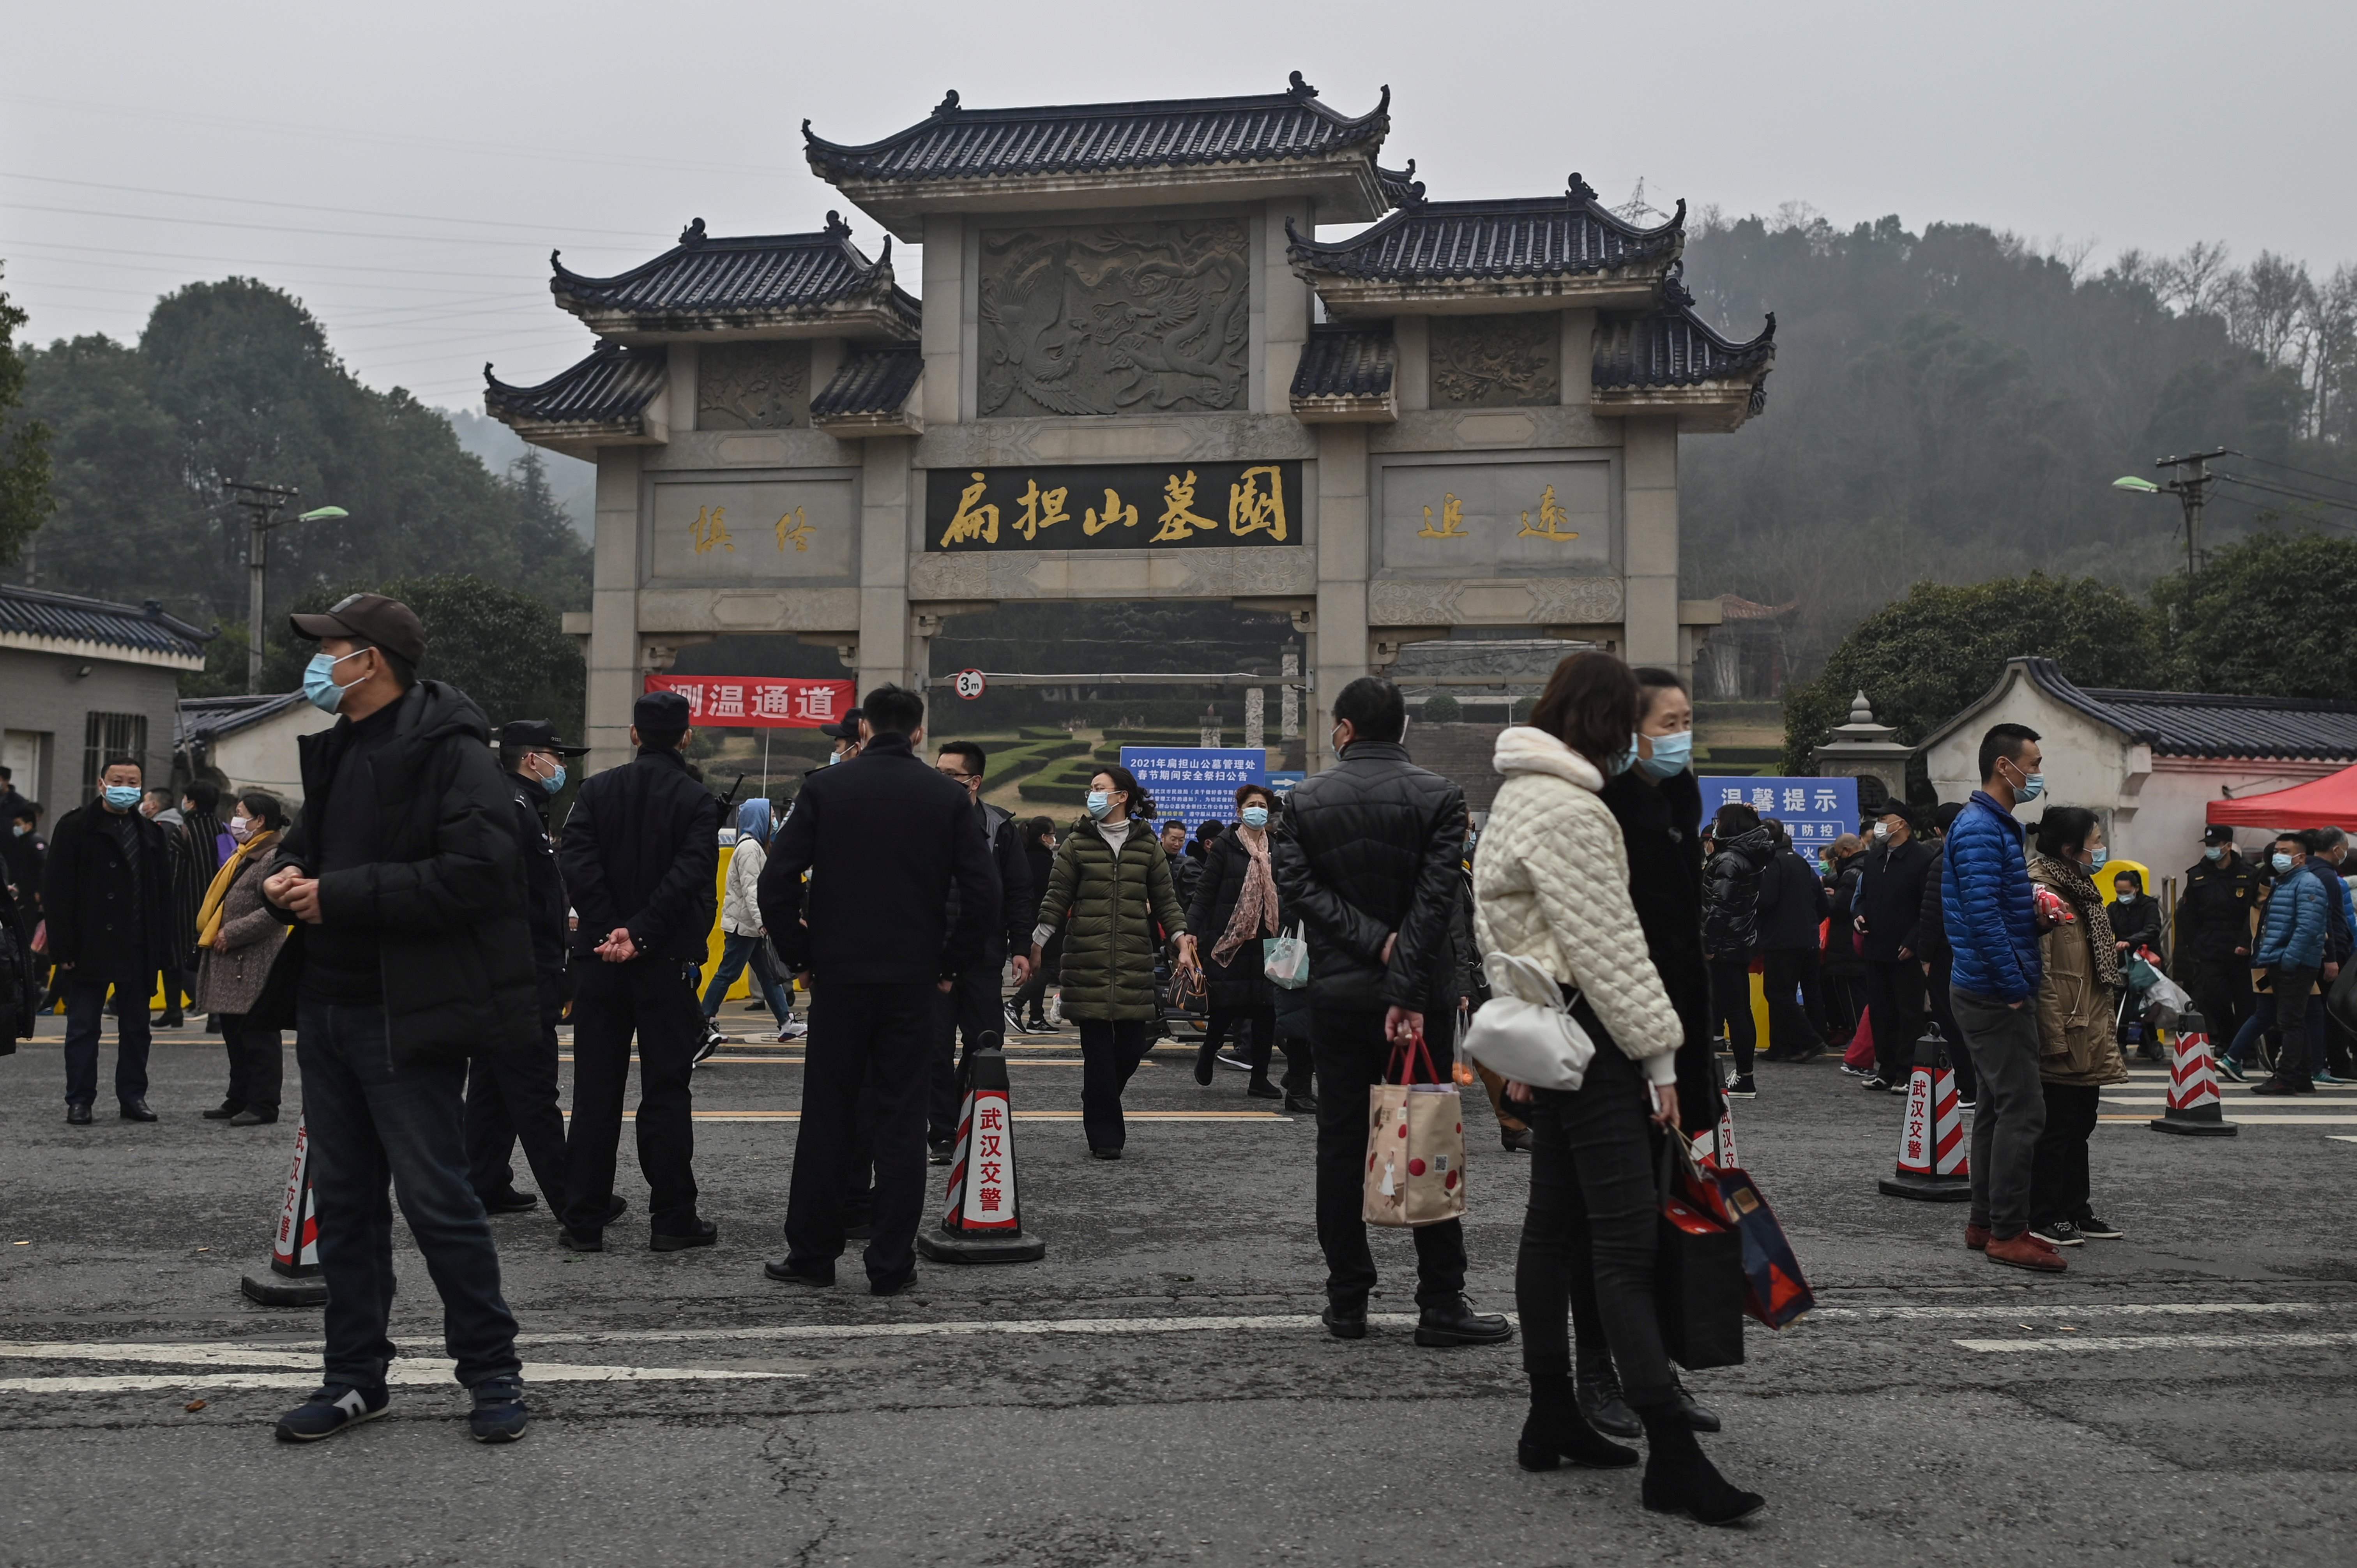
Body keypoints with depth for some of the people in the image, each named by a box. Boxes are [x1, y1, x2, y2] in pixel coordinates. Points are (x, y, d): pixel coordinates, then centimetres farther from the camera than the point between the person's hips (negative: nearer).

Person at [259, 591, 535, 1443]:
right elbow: (307, 844, 26)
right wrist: (288, 878, 1)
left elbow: (475, 874, -25)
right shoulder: (336, 750, 15)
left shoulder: (448, 751, -14)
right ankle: (355, 1376, 26)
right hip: (328, 1006, 9)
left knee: (436, 1198, -2)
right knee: (343, 1200, 14)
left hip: (405, 1017, -9)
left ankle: (492, 1372, 13)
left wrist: (339, 895, -21)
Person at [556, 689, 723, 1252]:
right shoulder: (699, 801, -4)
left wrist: (610, 928, -11)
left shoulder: (596, 791, 4)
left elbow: (576, 862, -8)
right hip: (667, 963, -3)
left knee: (595, 1094, 8)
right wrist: (641, 935, -16)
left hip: (600, 960, 3)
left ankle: (584, 1222, 10)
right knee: (666, 1092, 4)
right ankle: (672, 1220, 7)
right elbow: (690, 876, -16)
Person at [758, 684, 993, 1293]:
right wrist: (950, 965, 7)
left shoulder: (825, 788, -1)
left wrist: (800, 956, 5)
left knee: (826, 1117, 9)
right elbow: (982, 895, -4)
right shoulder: (949, 798, 1)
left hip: (838, 975, 0)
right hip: (914, 981, 0)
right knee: (901, 1121, 5)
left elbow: (776, 882, -6)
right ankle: (891, 1264, 7)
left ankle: (812, 1254, 16)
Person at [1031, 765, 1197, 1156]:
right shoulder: (1077, 843, 7)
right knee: (1098, 1050, -3)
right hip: (1087, 960, -1)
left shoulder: (1147, 846, 10)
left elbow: (1166, 901, 11)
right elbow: (1056, 900, 6)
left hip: (1134, 962, 2)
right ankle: (1105, 1136, 5)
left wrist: (1182, 943, -1)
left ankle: (1101, 1108, 28)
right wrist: (1036, 947, -1)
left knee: (1132, 1047, 0)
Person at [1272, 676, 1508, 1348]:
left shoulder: (1305, 800, 2)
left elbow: (1296, 886, -8)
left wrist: (1372, 941, -10)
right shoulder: (1439, 797, -3)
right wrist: (1408, 991, -15)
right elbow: (1436, 900, -12)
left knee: (1340, 1144, 8)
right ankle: (1441, 1304, 5)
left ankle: (1347, 1302, 12)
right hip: (1419, 991, -1)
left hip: (1335, 992, 2)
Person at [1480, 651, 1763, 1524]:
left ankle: (1551, 1421, 22)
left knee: (1555, 1223, 13)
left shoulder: (1522, 796, 17)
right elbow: (1609, 947, -18)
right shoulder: (1569, 811, -17)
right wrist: (1659, 1056, -13)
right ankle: (1672, 1459, -10)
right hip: (1588, 1031, -11)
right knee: (1627, 1239, -11)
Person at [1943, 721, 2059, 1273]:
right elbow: (1983, 916, -23)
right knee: (2022, 1110, -9)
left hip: (1992, 993, 11)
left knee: (1997, 1108, 14)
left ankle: (1985, 1225, 20)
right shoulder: (1980, 830, -16)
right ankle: (2007, 1233, -5)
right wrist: (2016, 986, -21)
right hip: (1996, 993, -11)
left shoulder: (1997, 826, 17)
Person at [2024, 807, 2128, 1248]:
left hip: (2089, 1035, 10)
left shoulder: (2080, 888, 17)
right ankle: (2043, 1217, 4)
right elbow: (2040, 968, -21)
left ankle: (2075, 1211, 24)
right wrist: (2054, 1035, -24)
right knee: (2055, 1125, -4)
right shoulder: (2041, 890, -15)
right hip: (2062, 1037, -10)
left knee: (2079, 1122, 15)